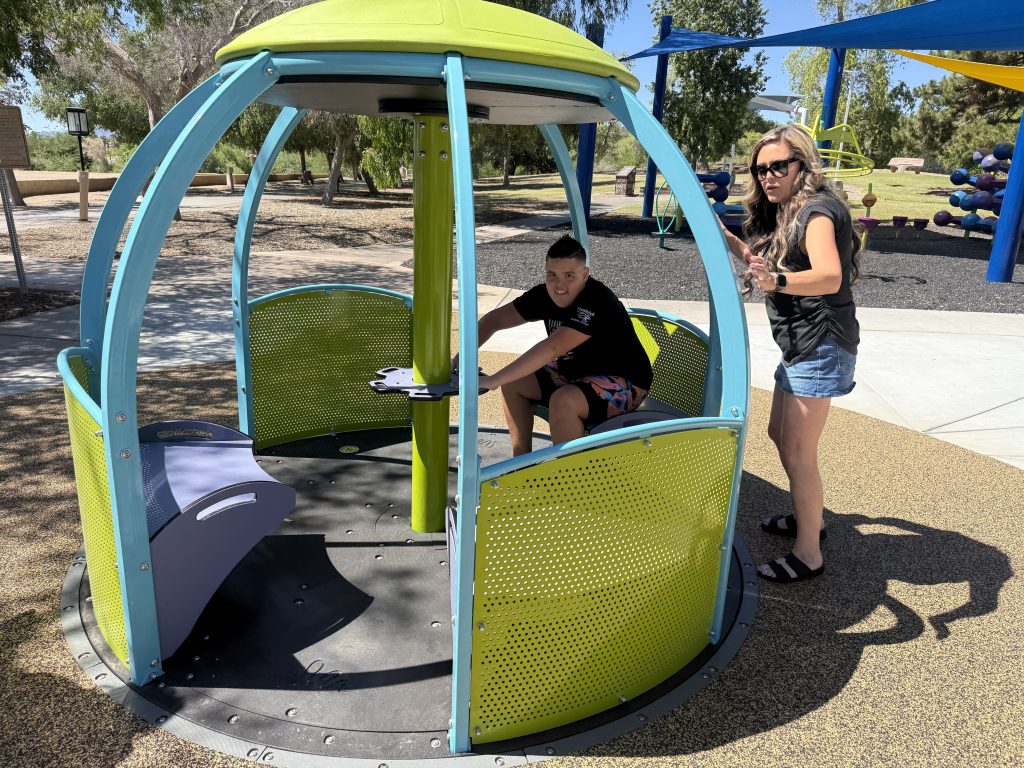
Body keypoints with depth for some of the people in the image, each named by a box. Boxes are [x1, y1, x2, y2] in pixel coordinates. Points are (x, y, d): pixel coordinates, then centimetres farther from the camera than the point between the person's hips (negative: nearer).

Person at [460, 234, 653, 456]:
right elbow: (495, 319, 0)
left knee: (563, 400, -35)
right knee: (514, 382, 0)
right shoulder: (544, 294, -4)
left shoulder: (598, 301, -30)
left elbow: (552, 348, -40)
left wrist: (493, 380, -41)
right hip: (576, 373, 9)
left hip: (624, 382, -8)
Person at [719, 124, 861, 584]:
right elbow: (764, 260, 29)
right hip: (800, 345, 10)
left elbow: (830, 277, -33)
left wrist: (778, 281, -51)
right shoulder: (785, 214, 15)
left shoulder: (817, 211, -15)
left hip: (820, 345, -10)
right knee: (780, 435, 19)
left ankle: (808, 555, 3)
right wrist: (727, 239, 16)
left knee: (798, 450, -7)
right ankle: (809, 517, 36)